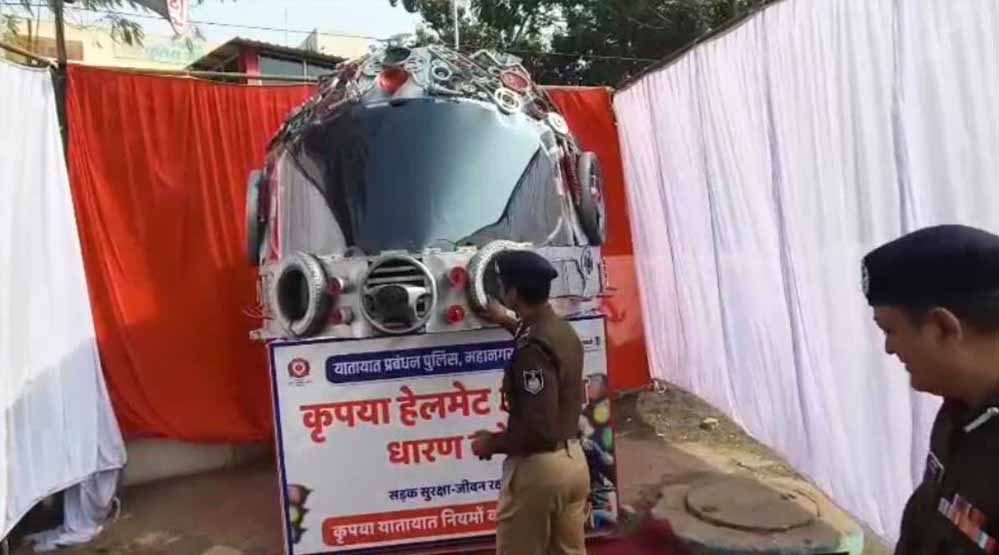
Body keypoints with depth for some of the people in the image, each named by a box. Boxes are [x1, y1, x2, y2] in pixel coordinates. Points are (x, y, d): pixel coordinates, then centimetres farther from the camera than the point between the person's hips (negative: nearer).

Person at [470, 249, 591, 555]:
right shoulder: (564, 330, 5)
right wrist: (509, 323, 40)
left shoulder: (532, 348, -23)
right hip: (573, 459, 9)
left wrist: (492, 442, -10)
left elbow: (538, 428, -26)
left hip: (538, 467, -9)